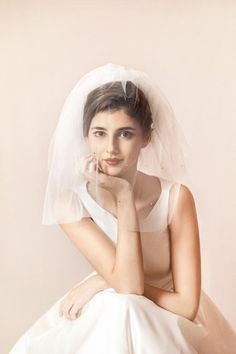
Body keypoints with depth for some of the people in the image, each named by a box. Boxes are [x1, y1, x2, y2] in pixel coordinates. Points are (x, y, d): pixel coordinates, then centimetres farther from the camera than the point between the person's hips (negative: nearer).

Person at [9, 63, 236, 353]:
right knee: (116, 307, -29)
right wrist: (124, 197, -28)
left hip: (171, 325, -1)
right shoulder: (71, 202, -16)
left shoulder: (176, 198, -18)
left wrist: (103, 282, -21)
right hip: (104, 321, 2)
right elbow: (129, 284, -24)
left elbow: (187, 305, -17)